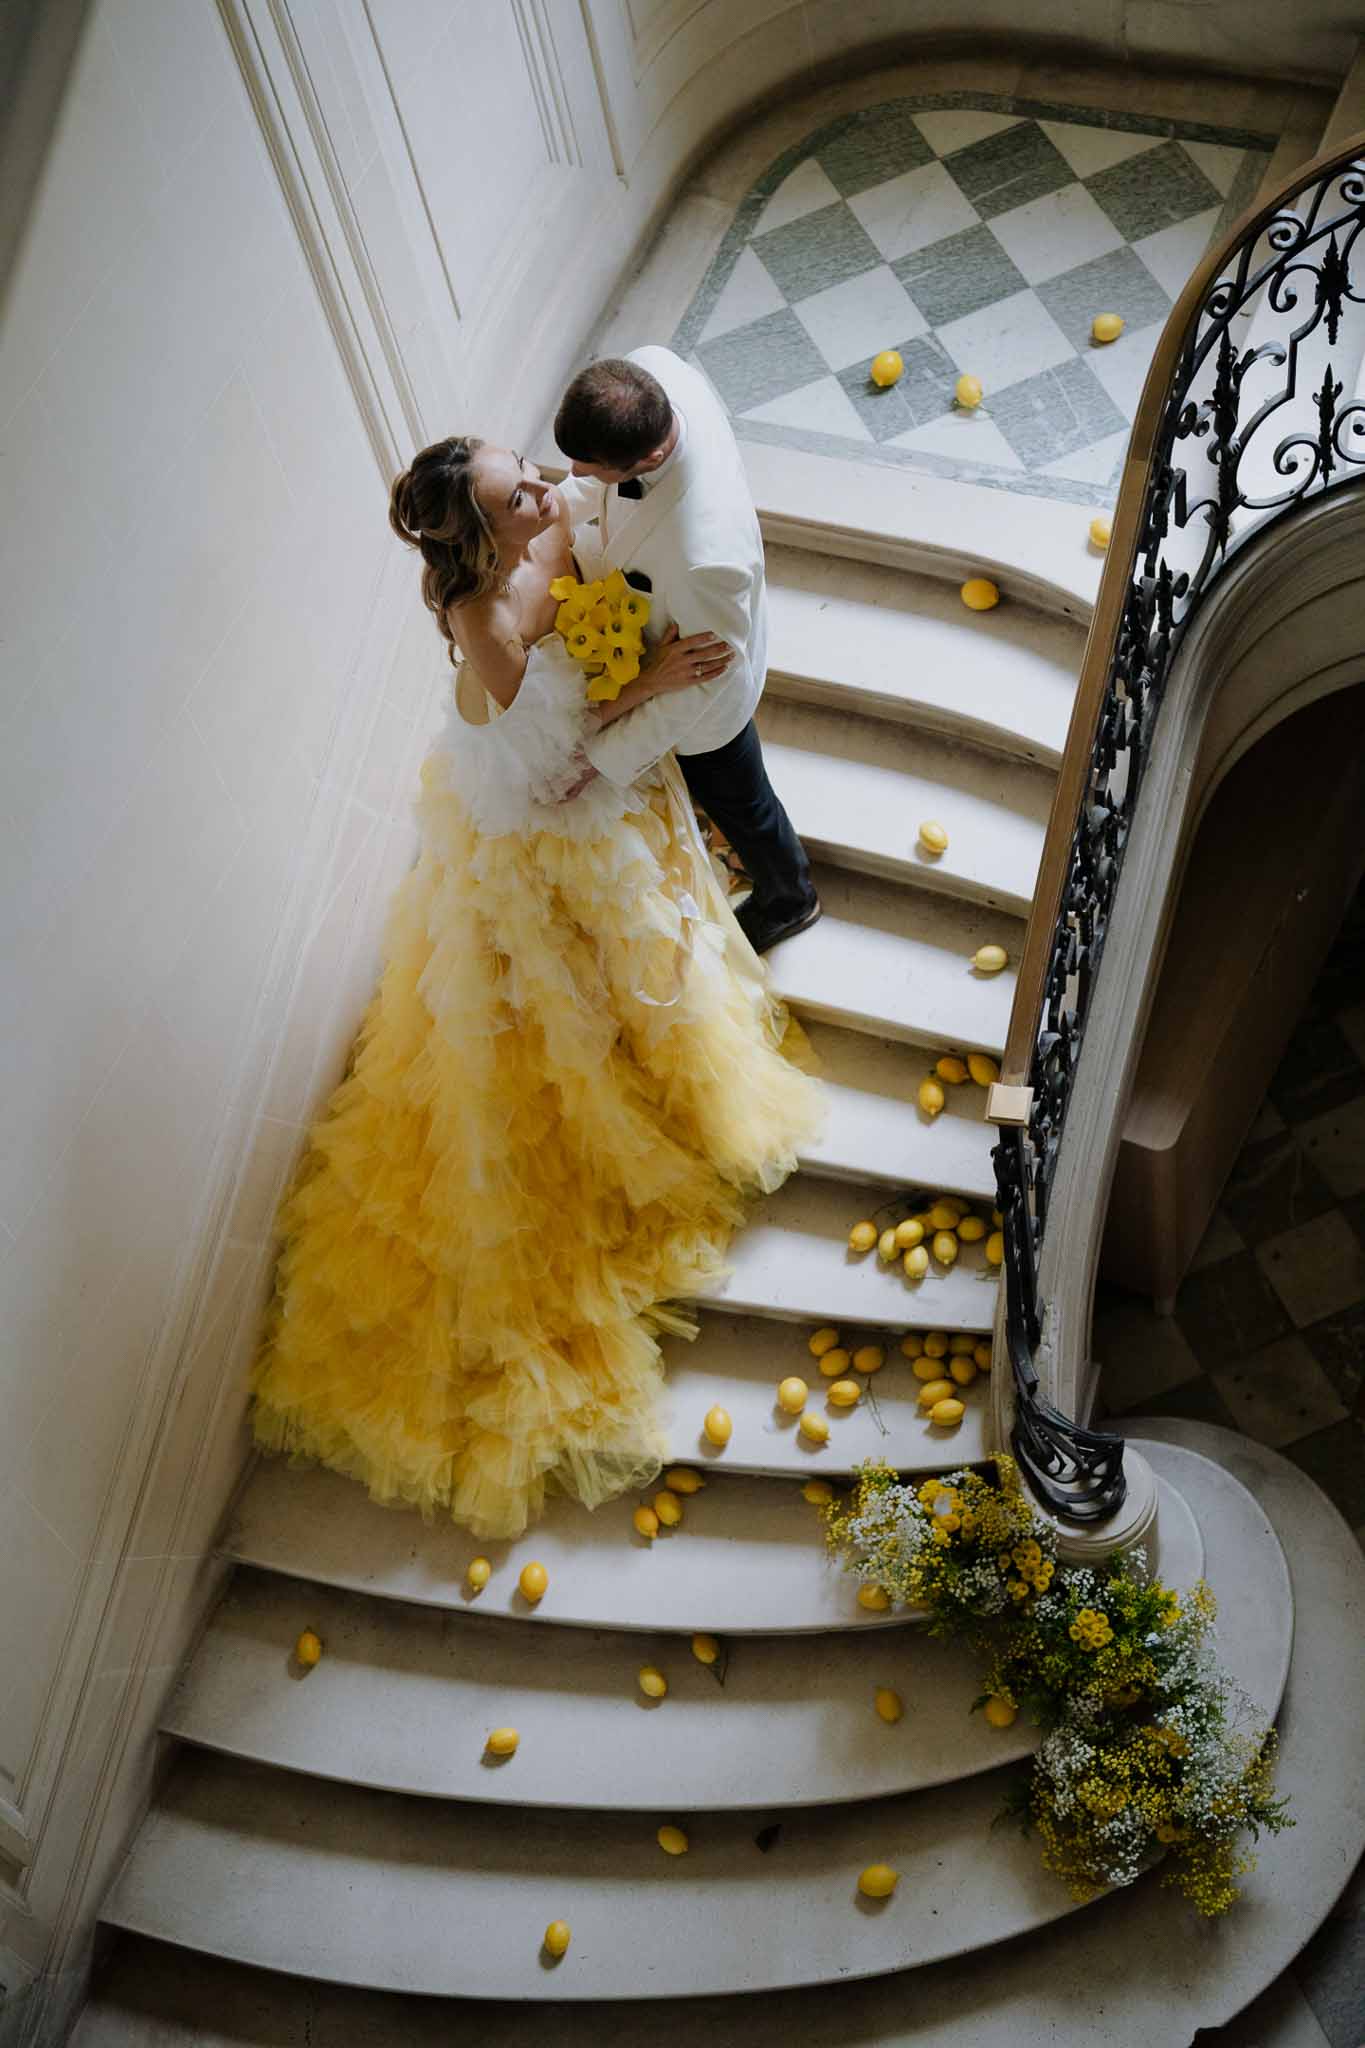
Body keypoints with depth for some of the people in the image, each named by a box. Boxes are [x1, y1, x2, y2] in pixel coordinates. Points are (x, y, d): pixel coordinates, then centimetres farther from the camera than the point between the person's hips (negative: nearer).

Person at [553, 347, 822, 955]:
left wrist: (598, 758, -25)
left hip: (700, 684, -6)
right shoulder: (652, 371, -31)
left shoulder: (704, 555, -51)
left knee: (731, 795, 25)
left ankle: (786, 900, 58)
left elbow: (705, 679, -32)